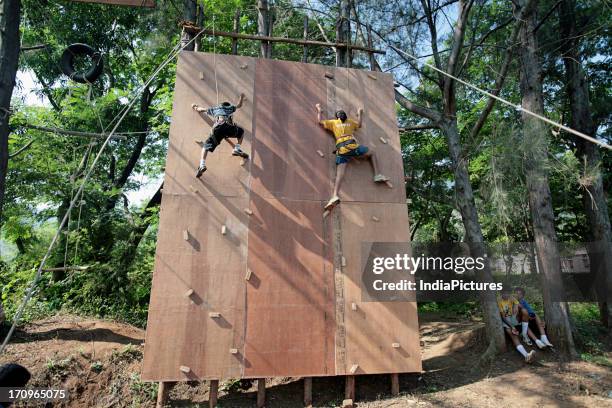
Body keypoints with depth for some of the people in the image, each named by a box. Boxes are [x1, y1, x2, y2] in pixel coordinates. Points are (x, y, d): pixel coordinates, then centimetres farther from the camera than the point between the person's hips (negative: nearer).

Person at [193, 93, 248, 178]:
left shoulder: (214, 109, 37)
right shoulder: (230, 107, 36)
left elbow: (201, 109, 49)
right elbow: (239, 105, 56)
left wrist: (195, 107, 71)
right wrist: (241, 97, 75)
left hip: (217, 128, 0)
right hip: (230, 126, 0)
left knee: (206, 146, 5)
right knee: (241, 131, 30)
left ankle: (202, 165, -19)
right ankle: (237, 149, 10)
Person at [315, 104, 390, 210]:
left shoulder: (333, 122, 20)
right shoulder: (350, 122, 23)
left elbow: (320, 121, 24)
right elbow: (359, 123, 42)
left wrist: (319, 110, 38)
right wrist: (360, 113, 57)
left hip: (341, 149, 0)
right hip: (352, 146, 0)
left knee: (340, 173, -12)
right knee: (372, 154, 23)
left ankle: (335, 196, -29)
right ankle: (377, 175, 11)